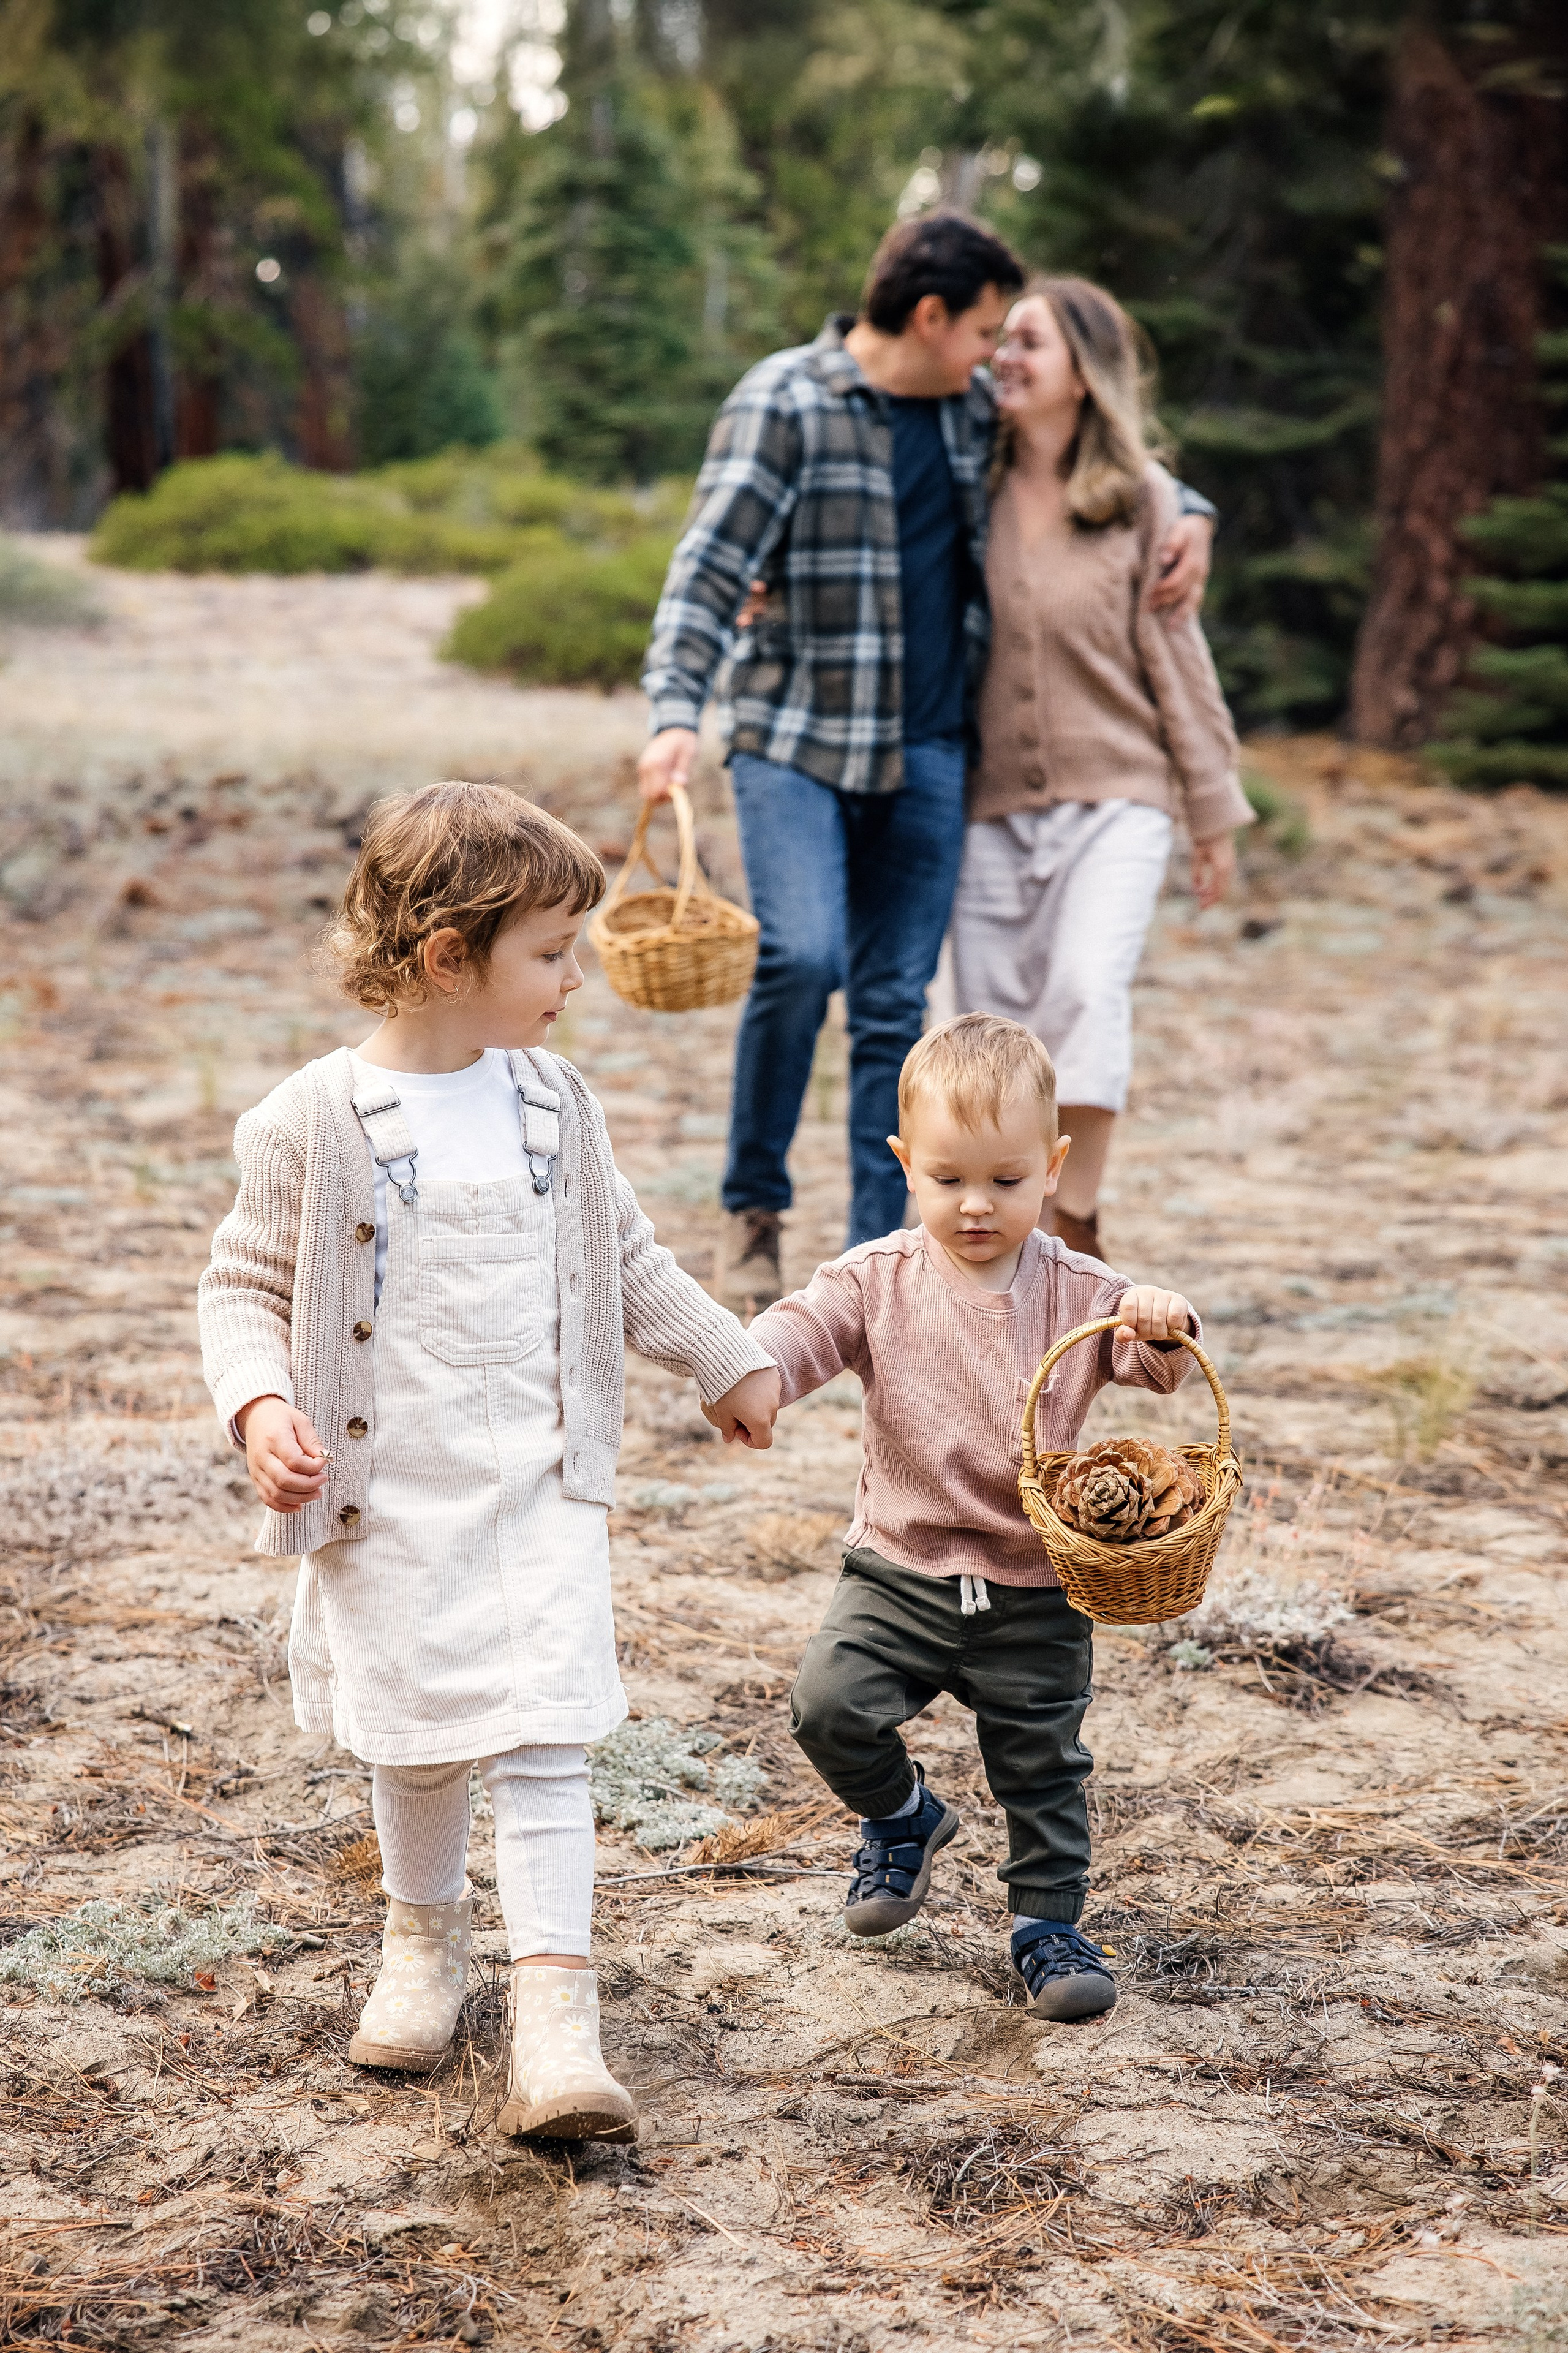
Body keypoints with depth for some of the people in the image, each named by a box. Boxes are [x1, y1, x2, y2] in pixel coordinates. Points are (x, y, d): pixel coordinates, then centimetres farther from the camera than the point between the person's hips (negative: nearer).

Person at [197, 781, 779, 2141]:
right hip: (388, 1499, -2)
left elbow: (625, 1260, 17)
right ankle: (424, 1941, 37)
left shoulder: (555, 1106, 3)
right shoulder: (314, 1128, -10)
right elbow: (249, 1287, -2)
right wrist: (258, 1405, -20)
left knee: (541, 1744, -7)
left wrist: (727, 1362, 24)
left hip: (541, 1484, 2)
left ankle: (556, 2017, -6)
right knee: (414, 1736, 12)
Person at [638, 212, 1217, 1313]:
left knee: (896, 1001, 3)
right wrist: (676, 710, -27)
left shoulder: (972, 409, 11)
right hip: (794, 736, -5)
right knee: (801, 956, -21)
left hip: (926, 750, 5)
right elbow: (710, 566, -13)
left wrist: (1188, 516, 11)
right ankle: (755, 1202, -1)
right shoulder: (785, 402, -7)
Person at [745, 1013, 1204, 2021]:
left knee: (1043, 1766, 8)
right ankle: (902, 1816, 14)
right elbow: (805, 1329, -15)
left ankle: (1051, 1923, 30)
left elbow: (1161, 1364, -11)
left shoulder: (1078, 1293, -4)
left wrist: (1165, 1324, -35)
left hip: (1038, 1593, 0)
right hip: (901, 1572, 0)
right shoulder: (879, 1280, -4)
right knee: (830, 1702, -17)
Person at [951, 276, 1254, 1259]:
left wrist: (1215, 810, 5)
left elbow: (1175, 654, 3)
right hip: (994, 801, 3)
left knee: (1087, 990, -20)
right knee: (996, 1023, 2)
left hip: (1116, 794, -2)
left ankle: (1076, 1225, -10)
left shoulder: (1143, 497, -1)